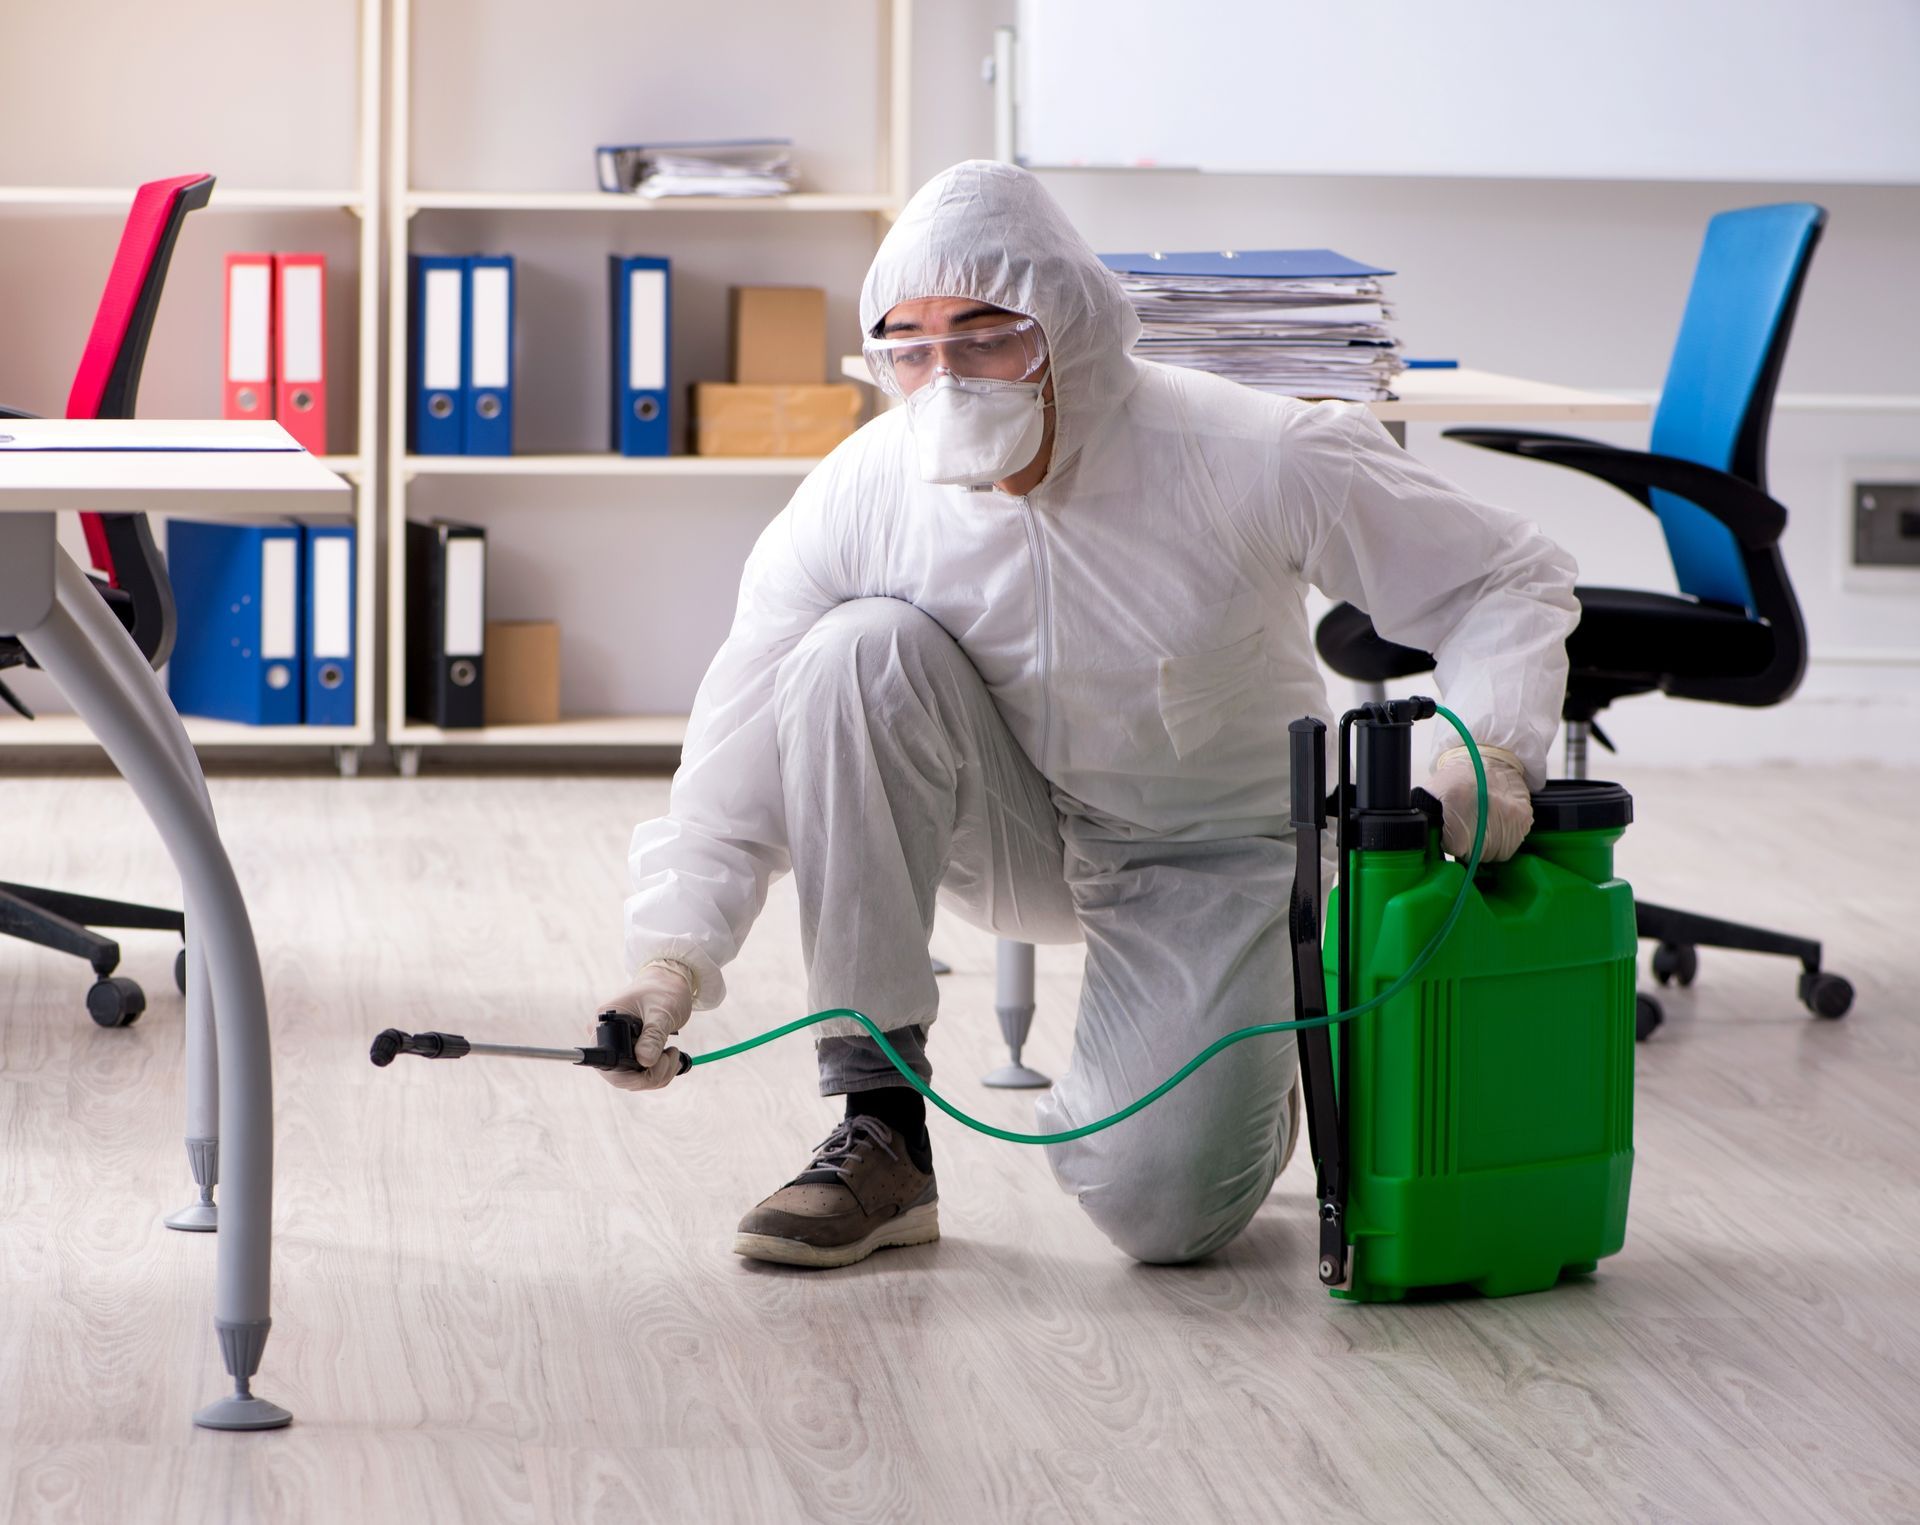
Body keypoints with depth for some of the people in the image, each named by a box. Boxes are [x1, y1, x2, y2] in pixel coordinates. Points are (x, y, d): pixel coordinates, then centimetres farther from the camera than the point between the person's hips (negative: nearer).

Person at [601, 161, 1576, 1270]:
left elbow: (1511, 580, -15)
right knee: (858, 651, -29)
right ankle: (881, 1135, -20)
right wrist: (676, 952, -32)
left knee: (1160, 1209, -23)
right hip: (1014, 835, 3)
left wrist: (1490, 751, -33)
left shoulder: (1257, 461, -25)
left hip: (1216, 848, -3)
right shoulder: (859, 497, -19)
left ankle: (1242, 1074, 19)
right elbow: (743, 752, -17)